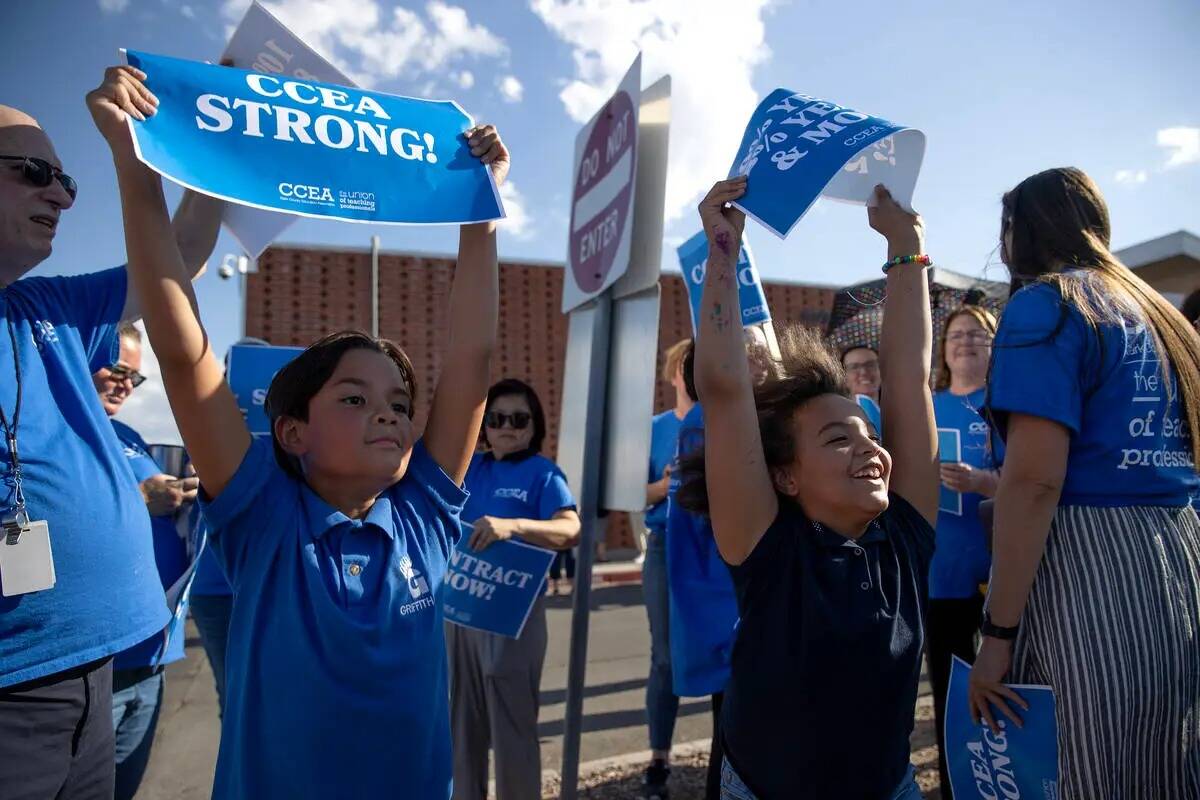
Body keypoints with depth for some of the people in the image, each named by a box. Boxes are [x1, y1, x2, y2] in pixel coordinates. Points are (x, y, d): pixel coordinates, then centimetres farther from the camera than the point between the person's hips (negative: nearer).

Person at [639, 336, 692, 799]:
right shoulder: (654, 427, 4)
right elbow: (636, 494, 1)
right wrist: (664, 486, -17)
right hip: (668, 547, 0)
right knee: (666, 657, 6)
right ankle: (659, 760, 20)